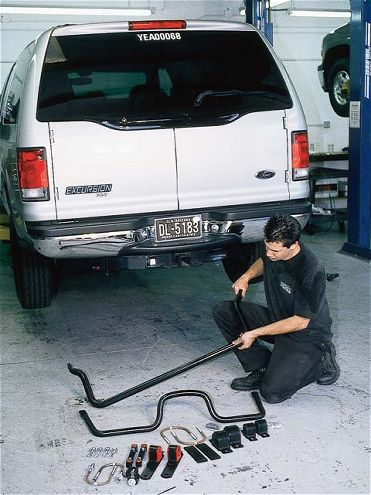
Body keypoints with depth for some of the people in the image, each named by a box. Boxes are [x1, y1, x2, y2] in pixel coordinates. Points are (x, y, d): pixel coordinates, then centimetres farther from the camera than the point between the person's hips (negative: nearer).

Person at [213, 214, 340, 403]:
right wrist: (246, 276, -2)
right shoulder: (273, 248, -9)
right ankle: (262, 368, 0)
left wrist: (255, 333, -22)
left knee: (272, 393, -21)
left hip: (307, 334, -7)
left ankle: (321, 361, 4)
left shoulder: (311, 271, -31)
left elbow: (301, 322, -24)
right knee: (223, 311, -6)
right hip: (277, 318, 8)